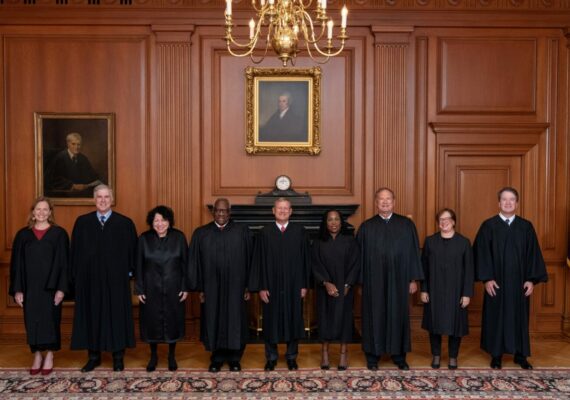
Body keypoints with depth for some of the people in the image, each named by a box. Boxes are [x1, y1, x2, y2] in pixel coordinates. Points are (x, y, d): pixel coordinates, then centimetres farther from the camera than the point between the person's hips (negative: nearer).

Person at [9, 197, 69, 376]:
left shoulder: (59, 233, -2)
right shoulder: (23, 234, 5)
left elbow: (63, 262, -4)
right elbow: (16, 264, 5)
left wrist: (61, 288, -11)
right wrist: (17, 289, -2)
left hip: (51, 286, -2)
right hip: (30, 286, 2)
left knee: (50, 320, 4)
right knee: (32, 321, 7)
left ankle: (49, 356, 19)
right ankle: (37, 356, 22)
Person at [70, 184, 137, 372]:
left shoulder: (125, 223, 0)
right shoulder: (82, 222, 5)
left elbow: (132, 250, 2)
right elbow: (75, 251, 6)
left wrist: (129, 272, -3)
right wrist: (76, 276, 2)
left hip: (116, 279, -1)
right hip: (90, 279, 2)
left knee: (117, 315, 5)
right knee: (91, 316, 8)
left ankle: (118, 357, 18)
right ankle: (94, 356, 22)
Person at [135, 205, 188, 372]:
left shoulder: (179, 237, -6)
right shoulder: (144, 239, -5)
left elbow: (185, 264, -2)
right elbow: (139, 266, -1)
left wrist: (185, 288, -4)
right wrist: (139, 290, -3)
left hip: (173, 288, 0)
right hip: (151, 289, 0)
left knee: (173, 321, 9)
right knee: (152, 322, 9)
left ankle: (172, 356, 27)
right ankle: (153, 356, 28)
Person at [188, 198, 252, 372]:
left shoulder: (242, 231, 0)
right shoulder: (201, 233, 3)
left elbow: (249, 260, 1)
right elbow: (196, 262, 4)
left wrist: (248, 286, -2)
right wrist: (200, 288, 0)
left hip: (235, 286, -1)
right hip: (211, 287, 1)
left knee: (235, 322, 6)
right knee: (214, 322, 8)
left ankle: (234, 358, 22)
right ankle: (217, 358, 24)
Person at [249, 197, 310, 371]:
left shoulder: (299, 231, 1)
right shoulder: (265, 233, -1)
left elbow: (305, 259, 2)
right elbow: (259, 261, -2)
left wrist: (304, 285, -2)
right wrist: (261, 287, -6)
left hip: (293, 286, 1)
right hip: (272, 286, 0)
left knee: (293, 320, 9)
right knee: (272, 322, 8)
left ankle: (292, 356, 25)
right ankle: (271, 357, 23)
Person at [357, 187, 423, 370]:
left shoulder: (406, 224, 2)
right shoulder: (366, 227, 1)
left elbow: (413, 252, 3)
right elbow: (361, 256, 2)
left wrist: (413, 279, 0)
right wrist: (360, 281, -1)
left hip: (399, 280, 1)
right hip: (374, 281, 0)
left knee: (398, 316, 8)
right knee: (375, 316, 6)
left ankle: (399, 355, 22)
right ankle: (373, 355, 18)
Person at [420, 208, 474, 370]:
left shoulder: (464, 242, -2)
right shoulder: (430, 241, 1)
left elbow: (469, 270, -2)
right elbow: (424, 267, 2)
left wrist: (467, 293, -7)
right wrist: (423, 289, -3)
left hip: (455, 290, -1)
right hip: (434, 289, 1)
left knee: (455, 323, 6)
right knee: (435, 322, 8)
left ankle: (453, 357, 22)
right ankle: (436, 355, 23)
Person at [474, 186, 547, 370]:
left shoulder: (526, 226, 4)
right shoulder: (488, 226, -3)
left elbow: (533, 254, 3)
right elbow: (482, 253, -6)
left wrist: (532, 279, -5)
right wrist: (487, 278, -13)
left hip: (519, 282, 2)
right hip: (496, 282, -2)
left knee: (519, 317, 10)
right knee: (496, 317, 6)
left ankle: (520, 354, 22)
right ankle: (496, 354, 17)